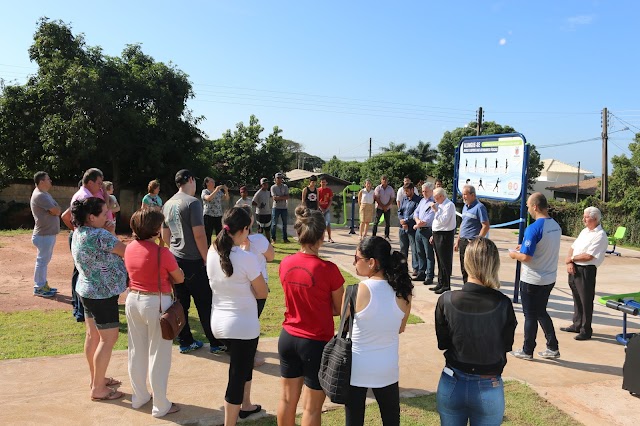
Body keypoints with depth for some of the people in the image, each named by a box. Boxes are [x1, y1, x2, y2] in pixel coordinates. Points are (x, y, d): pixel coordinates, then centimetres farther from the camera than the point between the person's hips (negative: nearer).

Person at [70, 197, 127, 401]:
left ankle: (96, 378, 33)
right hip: (102, 293, -10)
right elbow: (127, 252, -22)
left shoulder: (78, 233, 2)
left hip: (88, 290, 10)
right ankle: (98, 389, 10)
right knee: (108, 338, 1)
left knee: (93, 335, 19)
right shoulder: (98, 235, -26)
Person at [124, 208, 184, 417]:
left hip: (133, 300, 7)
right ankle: (160, 405, 16)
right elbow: (180, 279, -8)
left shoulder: (129, 248, -1)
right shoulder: (162, 252, -20)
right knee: (158, 355, 5)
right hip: (156, 303, -7)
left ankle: (139, 396, 35)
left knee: (137, 351, 19)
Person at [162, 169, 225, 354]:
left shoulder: (167, 204, 9)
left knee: (181, 303, 12)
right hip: (193, 261, -7)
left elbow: (165, 236, 16)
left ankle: (185, 342, 20)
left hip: (175, 260, 7)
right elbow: (199, 235, -17)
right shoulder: (192, 202, -14)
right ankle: (216, 343, 10)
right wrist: (207, 260, -10)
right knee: (205, 304, 2)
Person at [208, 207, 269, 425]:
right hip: (243, 325, -7)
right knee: (237, 374, 8)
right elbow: (262, 293, -13)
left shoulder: (212, 252, -4)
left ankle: (246, 406, 46)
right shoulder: (247, 258, -23)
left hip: (219, 321, 7)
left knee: (242, 364, 29)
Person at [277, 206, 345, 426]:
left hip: (288, 337, 5)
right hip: (316, 343, -5)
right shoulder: (328, 269, -21)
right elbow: (340, 310, -8)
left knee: (287, 398, 21)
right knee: (312, 406, 11)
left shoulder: (285, 264, -6)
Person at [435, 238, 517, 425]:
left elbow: (442, 344, -4)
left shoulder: (446, 301, -17)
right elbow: (507, 345, -3)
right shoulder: (503, 304, -19)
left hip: (452, 384, 1)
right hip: (488, 388, 0)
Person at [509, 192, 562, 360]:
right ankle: (553, 348, 24)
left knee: (530, 315, 7)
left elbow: (526, 257, -24)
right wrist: (524, 247, 17)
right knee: (541, 313, 21)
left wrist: (514, 254, -3)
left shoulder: (533, 228, -23)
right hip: (549, 278, 7)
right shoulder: (555, 226, 2)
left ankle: (527, 351, 20)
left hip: (532, 281, -7)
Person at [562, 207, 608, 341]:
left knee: (586, 301, 1)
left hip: (586, 270, -8)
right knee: (577, 298, 17)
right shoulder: (584, 231, 14)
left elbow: (588, 256, -20)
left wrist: (571, 258, -8)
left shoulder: (600, 236, -13)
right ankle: (577, 325, 30)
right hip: (574, 269, 8)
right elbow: (573, 248, 12)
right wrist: (569, 263, -5)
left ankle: (586, 330, 10)